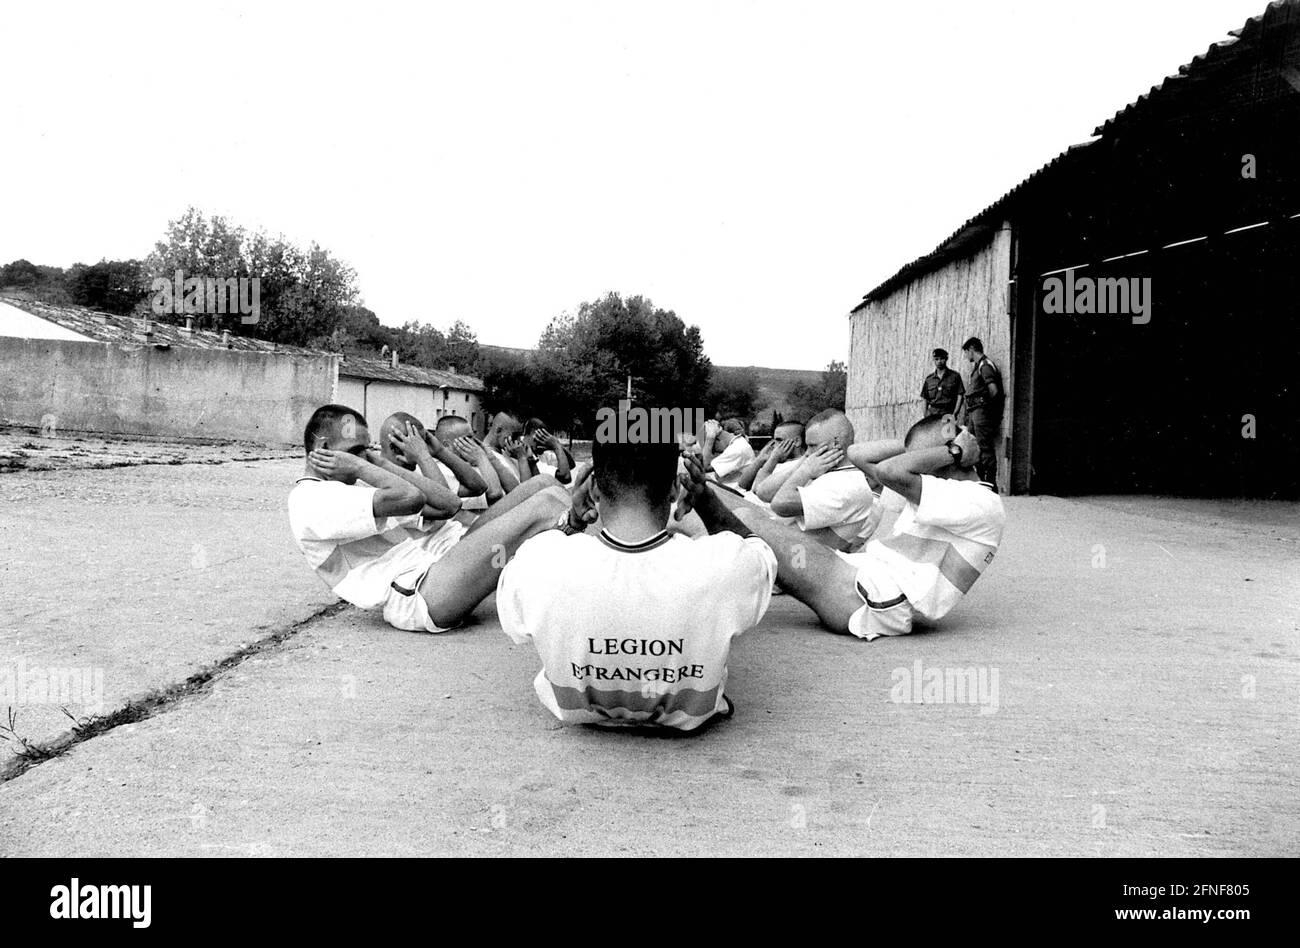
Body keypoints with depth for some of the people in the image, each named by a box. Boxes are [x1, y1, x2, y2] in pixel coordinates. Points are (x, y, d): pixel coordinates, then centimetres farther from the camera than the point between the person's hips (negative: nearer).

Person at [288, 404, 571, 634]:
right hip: (421, 592, -10)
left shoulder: (355, 486, 24)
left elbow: (448, 505, 11)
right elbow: (410, 498, -20)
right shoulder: (309, 501, -6)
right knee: (546, 505, -21)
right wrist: (360, 467, -5)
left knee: (544, 484, -2)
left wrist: (381, 464, 11)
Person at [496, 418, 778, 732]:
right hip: (687, 718, 0)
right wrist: (704, 499, -2)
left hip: (575, 713, 1)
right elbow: (754, 545, -7)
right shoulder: (727, 564, -35)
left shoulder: (539, 563, -34)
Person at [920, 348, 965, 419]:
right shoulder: (929, 379, 14)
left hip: (948, 414, -2)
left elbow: (960, 396, 2)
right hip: (932, 414, 2)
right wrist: (925, 415, 3)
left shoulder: (955, 376, 6)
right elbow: (924, 398, 15)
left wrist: (955, 413, -8)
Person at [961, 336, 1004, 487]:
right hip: (974, 411, 10)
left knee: (985, 447, -9)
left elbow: (994, 390, -20)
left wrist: (987, 403, -3)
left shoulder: (985, 365, -11)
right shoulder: (978, 366, 18)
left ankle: (991, 484, -8)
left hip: (982, 411, -10)